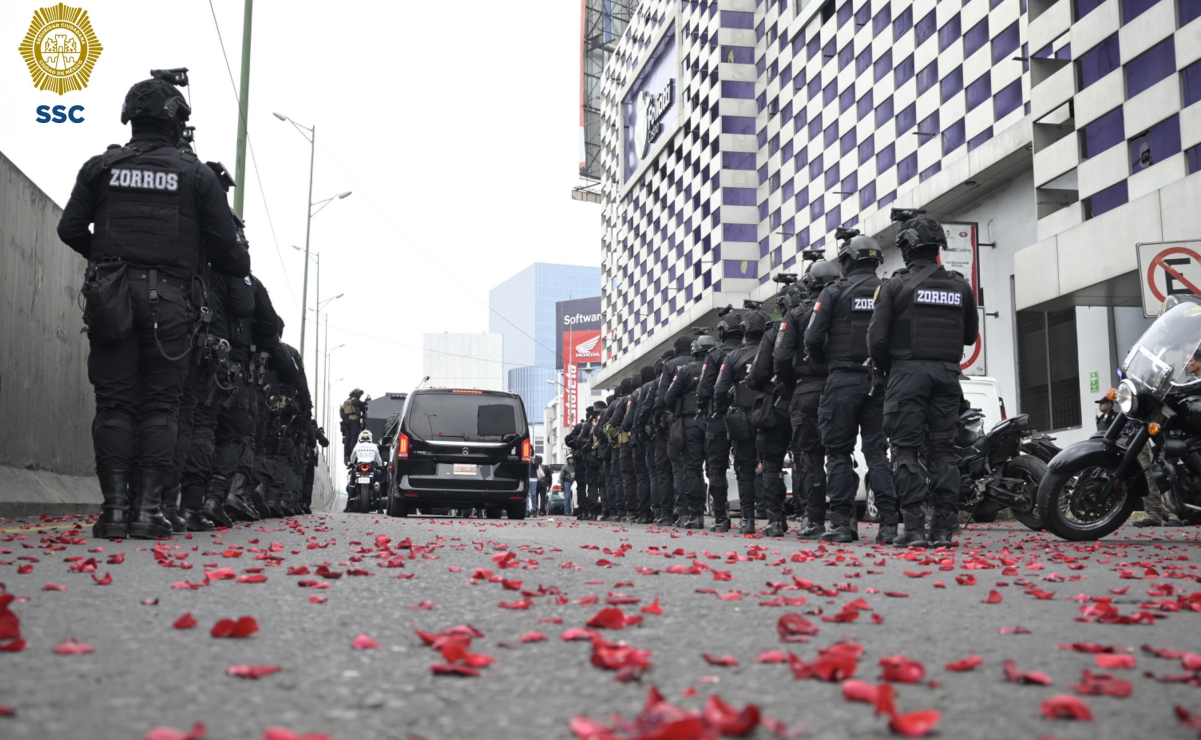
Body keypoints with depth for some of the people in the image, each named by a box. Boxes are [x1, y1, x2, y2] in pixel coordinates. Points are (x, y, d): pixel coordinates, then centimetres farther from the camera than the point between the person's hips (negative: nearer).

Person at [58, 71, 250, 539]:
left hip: (111, 296, 2)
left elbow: (70, 229, 10)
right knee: (160, 405, 0)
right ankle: (148, 508, -4)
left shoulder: (100, 167, 10)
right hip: (168, 299, -2)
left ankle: (114, 507, -1)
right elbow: (224, 244, 4)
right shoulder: (195, 174, 5)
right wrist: (242, 267, 26)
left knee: (114, 403, 3)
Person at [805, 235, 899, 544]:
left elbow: (813, 338, -7)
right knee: (878, 452, 6)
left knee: (839, 452, 3)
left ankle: (842, 522, 0)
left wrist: (825, 362, 11)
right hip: (879, 380, 3)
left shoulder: (835, 291, -2)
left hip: (843, 379, -3)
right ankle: (888, 523, -1)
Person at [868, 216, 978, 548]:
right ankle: (943, 528, 4)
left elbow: (877, 337, -8)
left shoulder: (895, 285, -5)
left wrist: (885, 368, 8)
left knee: (907, 451, -2)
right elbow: (971, 335, 16)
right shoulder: (960, 286, 8)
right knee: (943, 450, 6)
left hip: (907, 372, -4)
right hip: (947, 372, 4)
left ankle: (913, 528, -7)